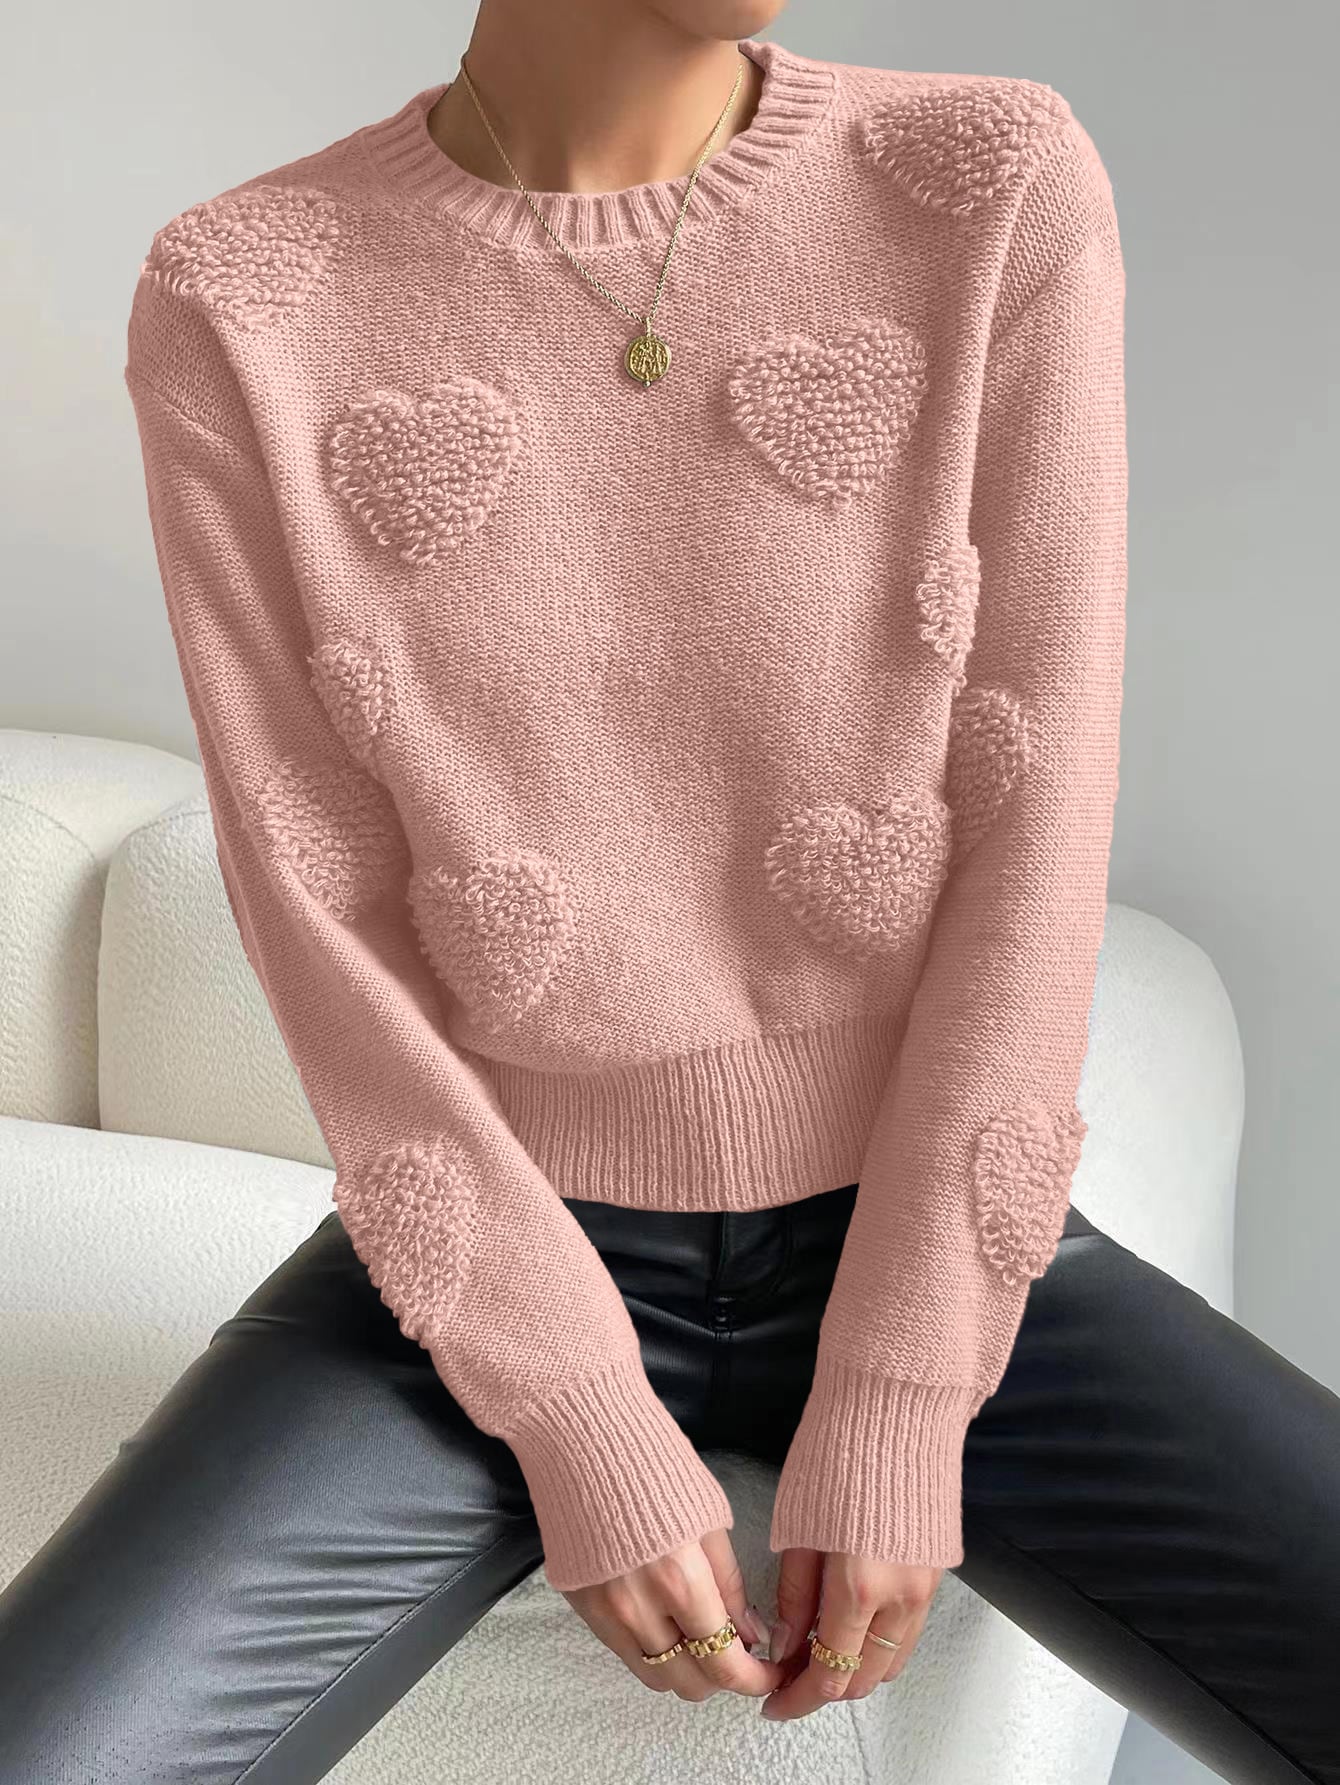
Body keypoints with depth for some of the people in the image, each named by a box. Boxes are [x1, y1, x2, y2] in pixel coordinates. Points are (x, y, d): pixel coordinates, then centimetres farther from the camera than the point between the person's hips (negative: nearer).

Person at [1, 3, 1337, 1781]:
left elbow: (1035, 833, -11)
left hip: (917, 1236, 1)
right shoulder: (240, 309, -10)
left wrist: (896, 1413, -12)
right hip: (496, 1260, 0)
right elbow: (317, 914, -9)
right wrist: (578, 1430, -12)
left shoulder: (1000, 190, -9)